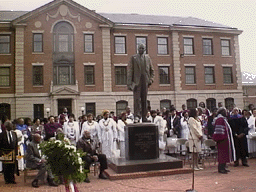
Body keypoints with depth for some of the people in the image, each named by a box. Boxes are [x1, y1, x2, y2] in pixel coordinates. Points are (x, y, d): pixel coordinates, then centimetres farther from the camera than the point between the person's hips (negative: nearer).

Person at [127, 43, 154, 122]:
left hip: (145, 82, 3)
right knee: (136, 99, -10)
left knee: (144, 100, 5)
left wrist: (151, 79, 4)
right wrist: (129, 83, -7)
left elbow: (152, 70, 19)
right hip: (136, 81, -3)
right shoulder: (133, 58, 6)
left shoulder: (148, 58, 14)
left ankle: (144, 118, 10)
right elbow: (130, 71, 1)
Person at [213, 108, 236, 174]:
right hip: (223, 139, -11)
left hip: (225, 139, 11)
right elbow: (219, 130, -21)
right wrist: (222, 138, -24)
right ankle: (220, 168, -2)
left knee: (225, 153, 12)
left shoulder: (223, 119, 18)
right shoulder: (220, 119, -15)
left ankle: (223, 168, 17)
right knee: (223, 153, -7)